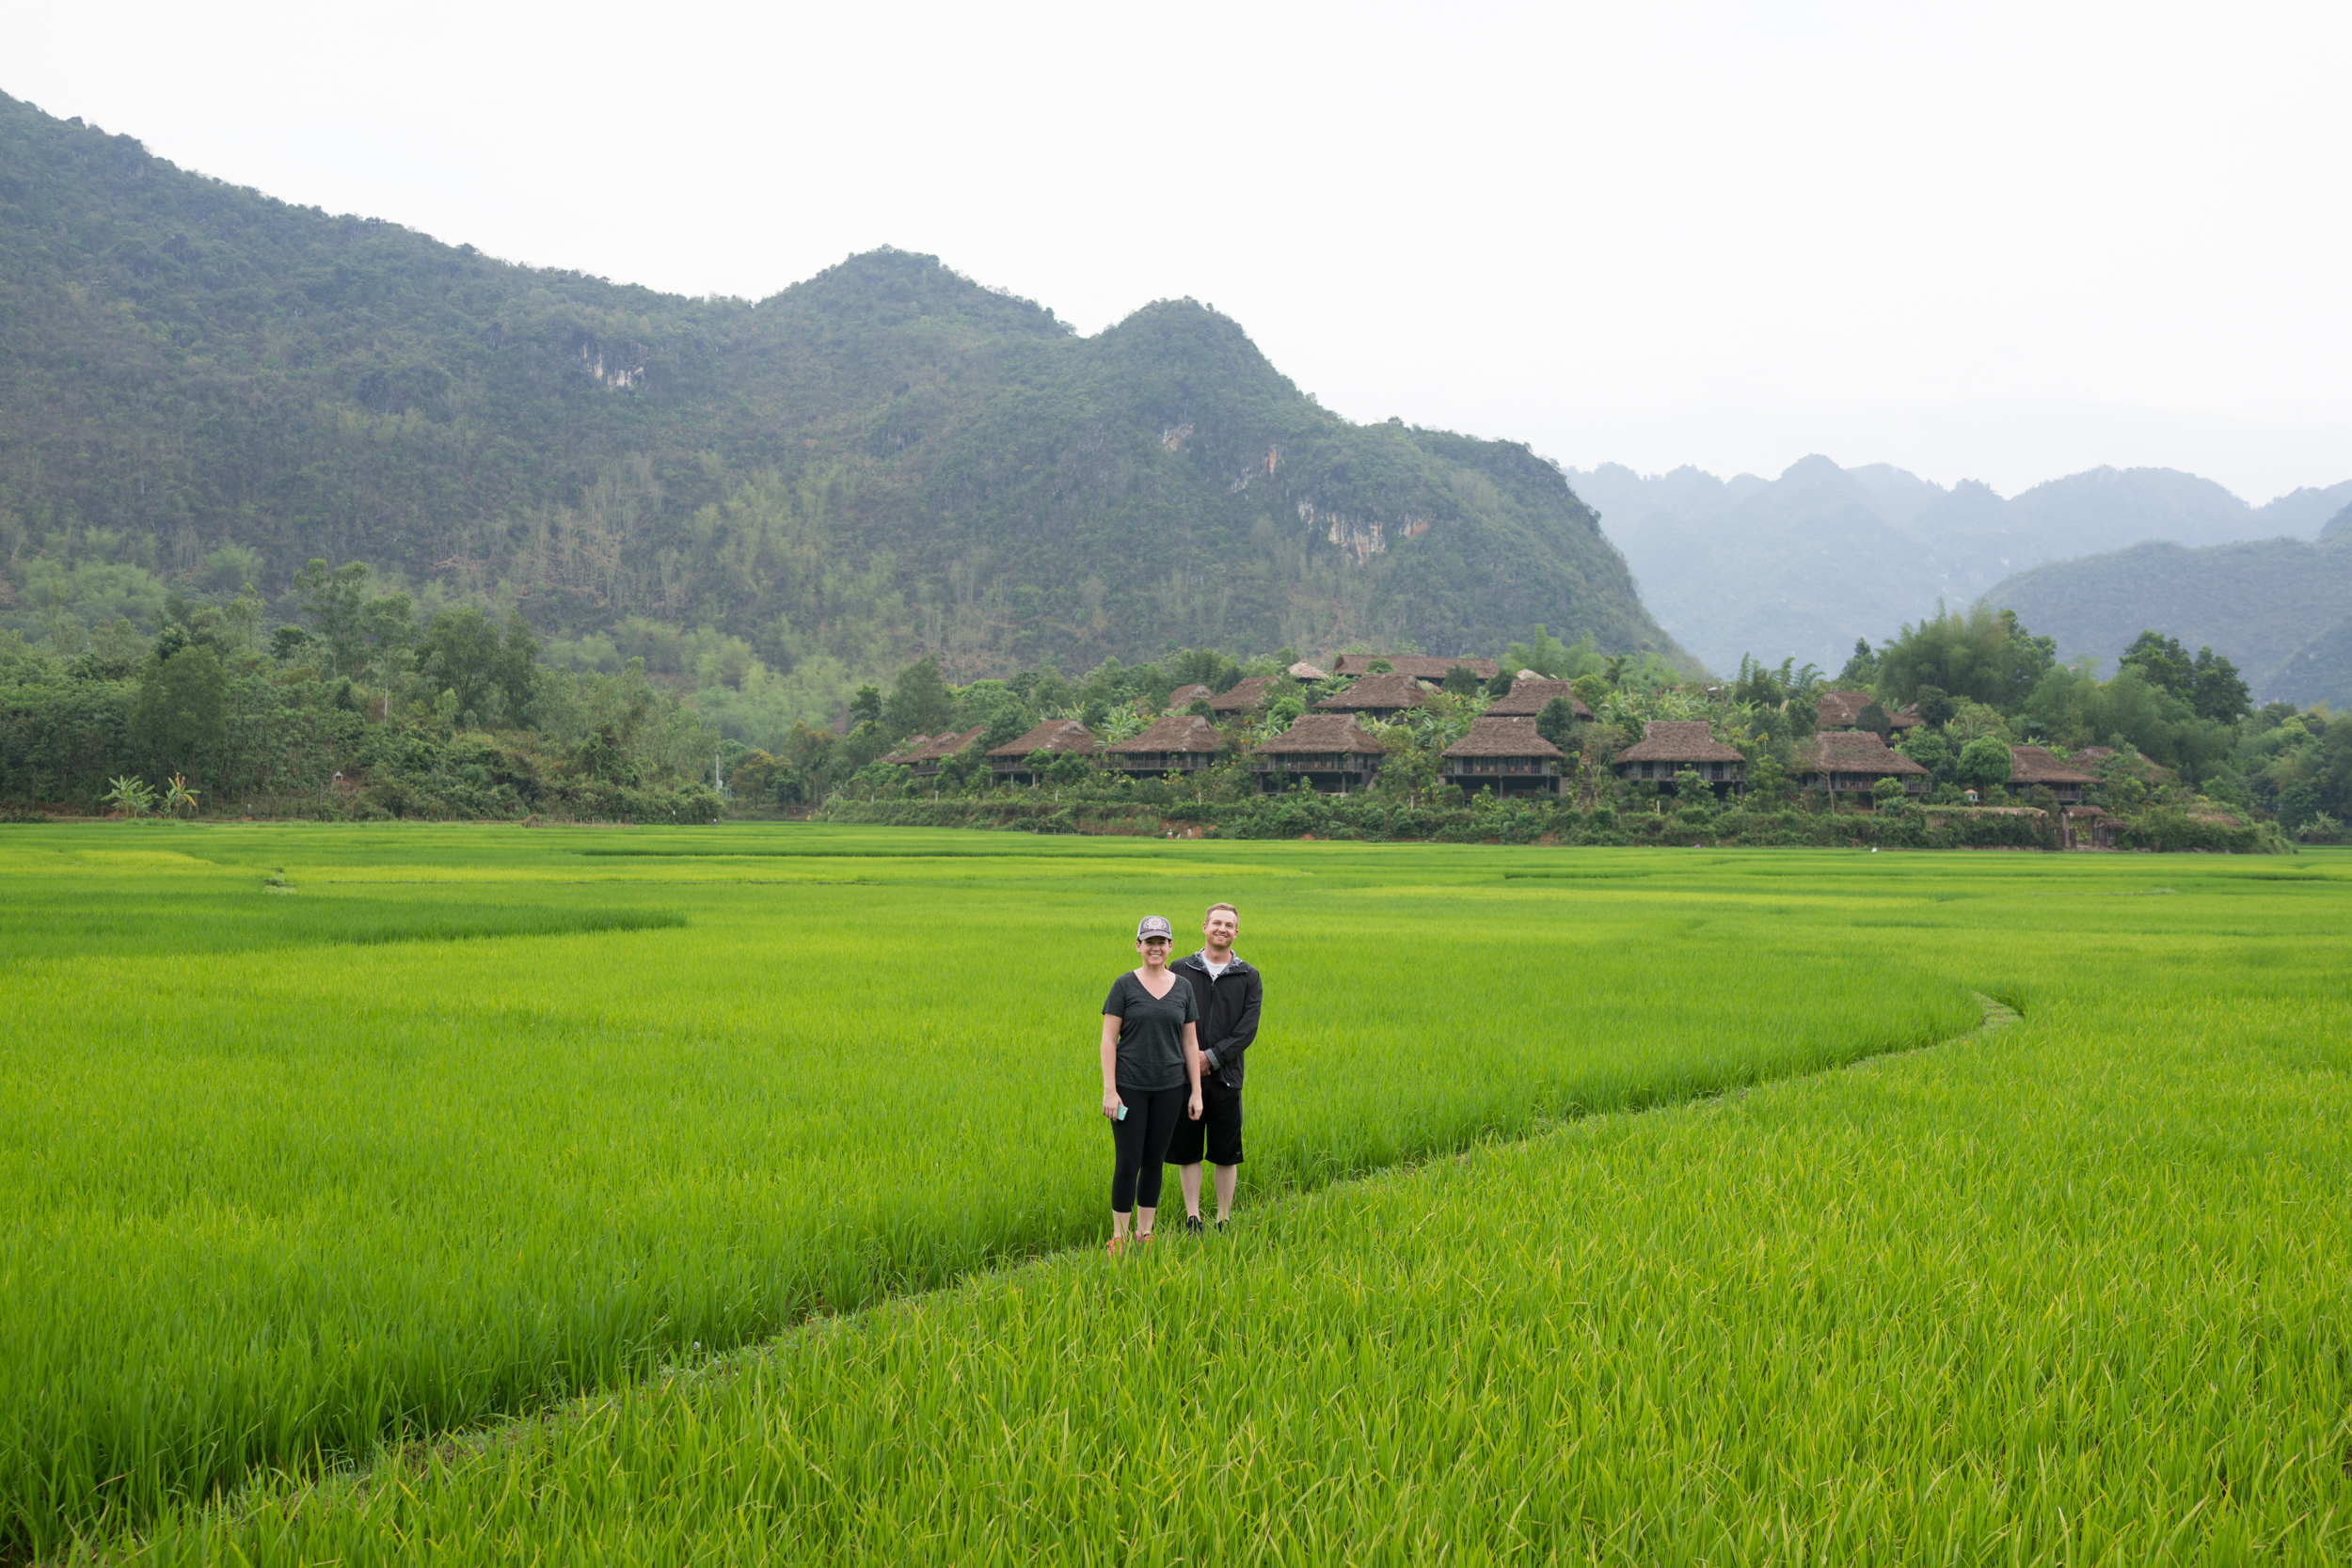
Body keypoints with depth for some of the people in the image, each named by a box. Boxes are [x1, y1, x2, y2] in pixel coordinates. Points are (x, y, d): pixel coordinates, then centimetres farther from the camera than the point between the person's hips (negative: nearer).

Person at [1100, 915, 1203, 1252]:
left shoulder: (1182, 988, 7)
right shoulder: (1125, 985, -4)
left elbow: (1190, 1043, 10)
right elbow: (1108, 1039, -5)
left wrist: (1196, 1092, 6)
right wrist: (1109, 1090, -12)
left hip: (1168, 1088, 3)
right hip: (1130, 1087, -3)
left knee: (1154, 1161, 9)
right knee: (1128, 1162, -4)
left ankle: (1145, 1233, 19)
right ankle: (1118, 1237, 5)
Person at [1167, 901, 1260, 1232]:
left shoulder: (1248, 977, 5)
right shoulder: (1181, 970, 6)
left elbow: (1248, 1029, -4)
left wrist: (1213, 1056, -14)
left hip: (1226, 1078, 0)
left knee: (1226, 1155, 4)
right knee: (1187, 1152, 4)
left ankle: (1224, 1220, 15)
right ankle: (1192, 1219, 14)